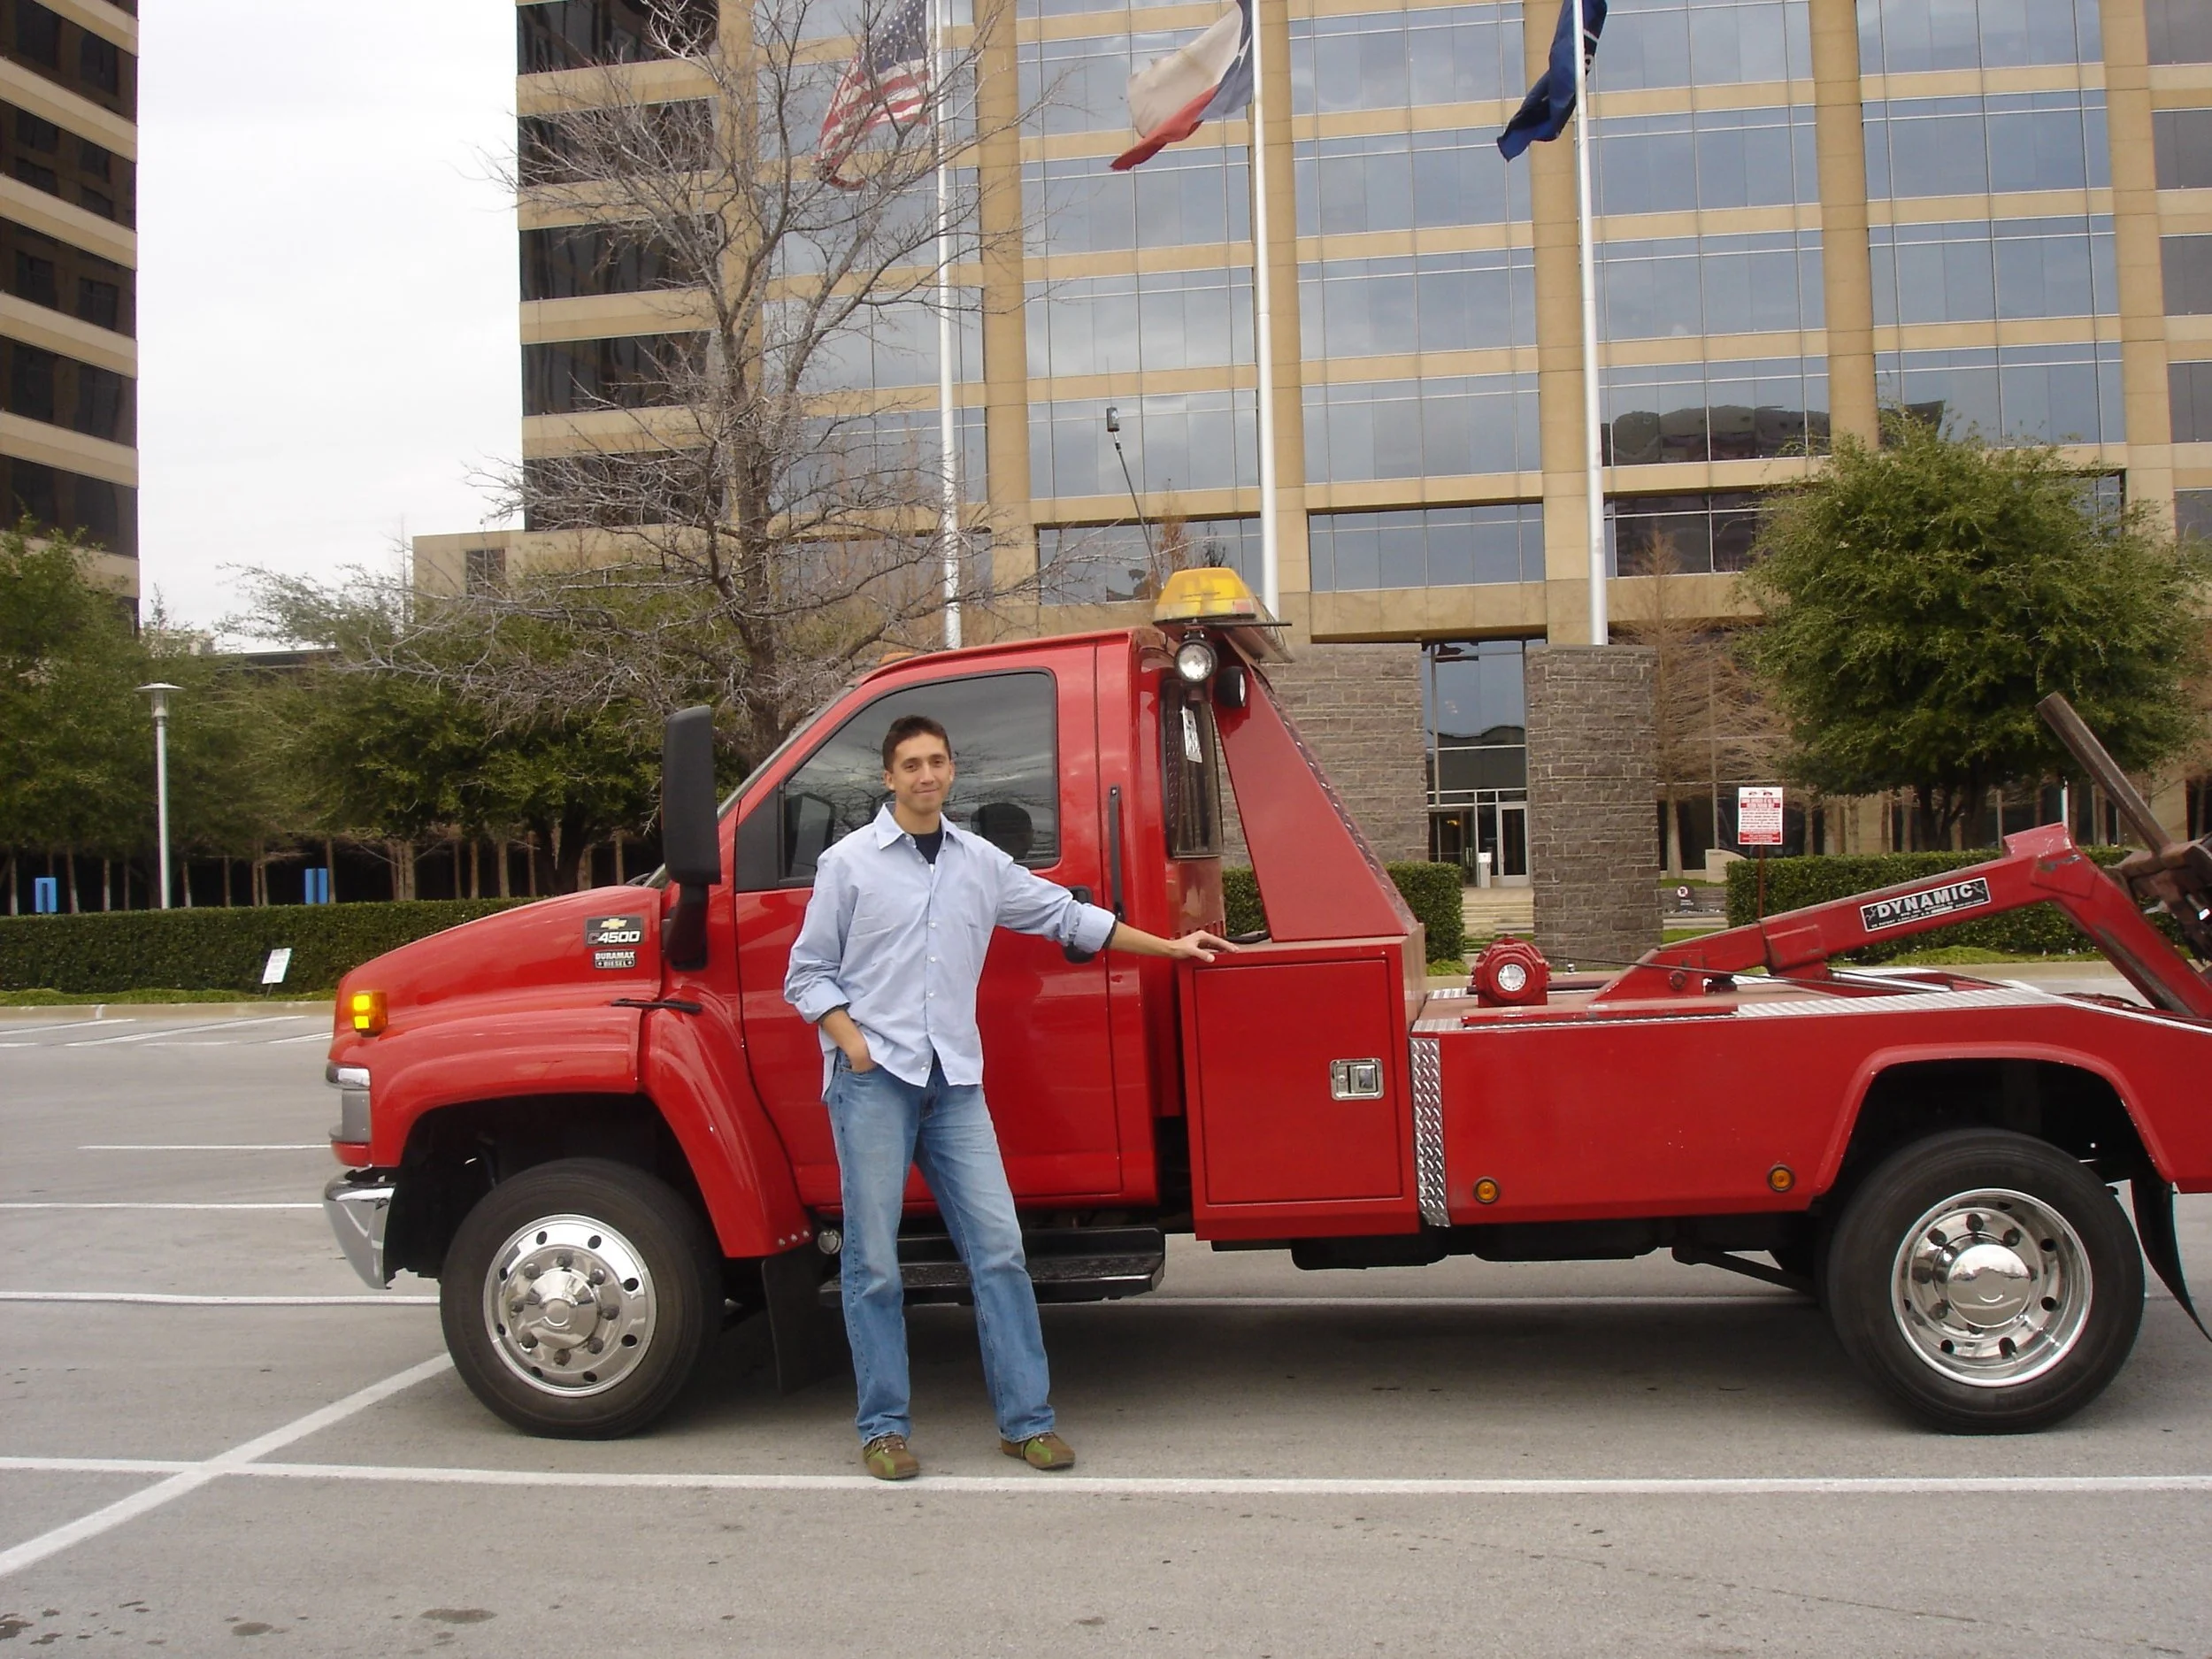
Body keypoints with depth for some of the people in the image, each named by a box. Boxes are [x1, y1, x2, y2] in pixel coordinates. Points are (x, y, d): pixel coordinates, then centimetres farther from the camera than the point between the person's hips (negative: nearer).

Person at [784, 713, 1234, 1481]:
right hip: (873, 1080, -3)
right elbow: (807, 973, 4)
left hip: (954, 1082, 3)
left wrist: (1170, 947, 21)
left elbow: (1068, 916, 20)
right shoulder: (849, 862, 2)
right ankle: (884, 1428, 11)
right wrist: (852, 1043, -11)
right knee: (874, 1259, 0)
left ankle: (1026, 1419, 8)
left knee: (998, 1246, -1)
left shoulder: (981, 862, 12)